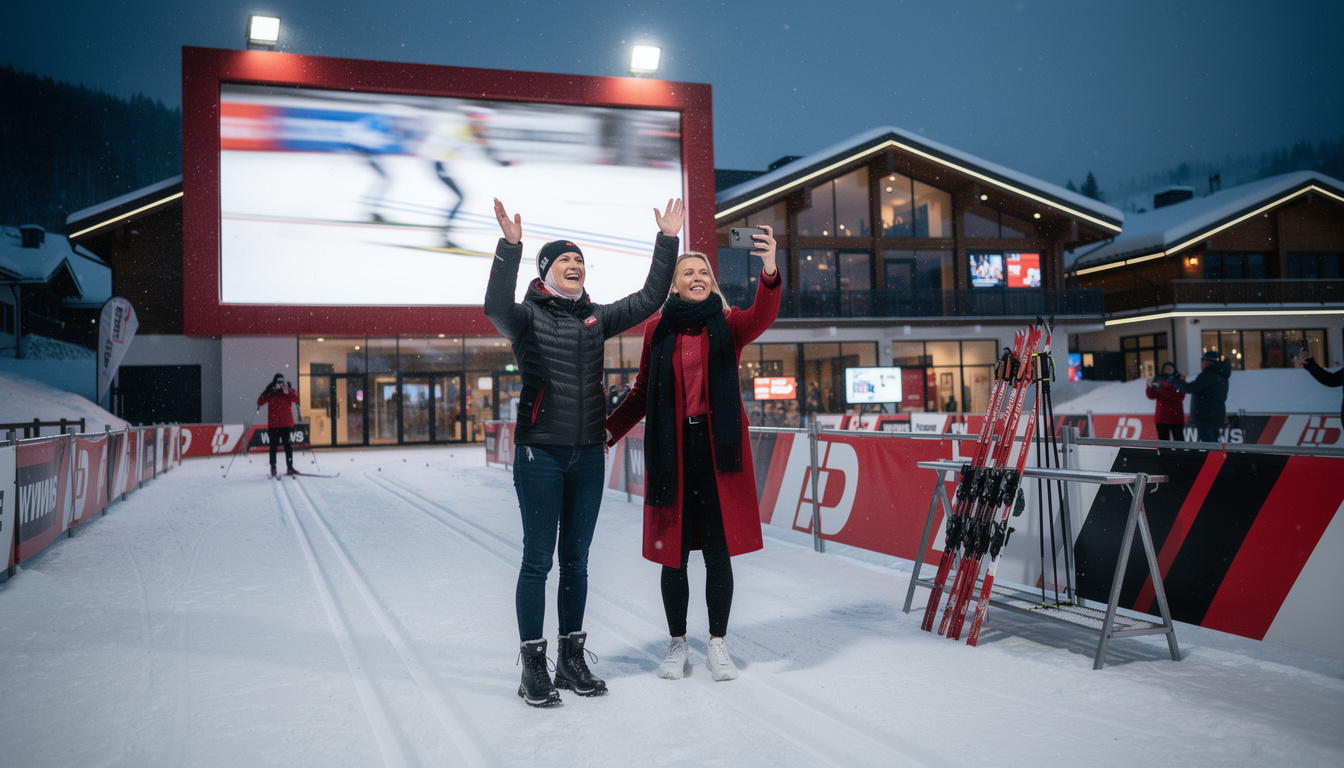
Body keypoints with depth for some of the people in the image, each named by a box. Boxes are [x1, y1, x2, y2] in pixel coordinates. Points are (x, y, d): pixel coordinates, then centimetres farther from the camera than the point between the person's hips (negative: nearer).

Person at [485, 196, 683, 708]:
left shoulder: (597, 318, 11)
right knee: (538, 560, 0)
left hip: (588, 455, 5)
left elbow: (649, 300, 7)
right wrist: (510, 246, -34)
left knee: (576, 560, 12)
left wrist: (667, 241, 3)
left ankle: (572, 658, 24)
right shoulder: (528, 316, -4)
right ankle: (533, 666, 10)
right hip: (540, 454, -5)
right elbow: (495, 308, -26)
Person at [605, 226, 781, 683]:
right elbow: (643, 393, 12)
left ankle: (718, 645, 21)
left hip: (719, 450, -1)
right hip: (671, 452, 1)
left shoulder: (728, 324, 4)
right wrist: (610, 428, 1)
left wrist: (769, 269, -37)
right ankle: (677, 644, 24)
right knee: (674, 554, 7)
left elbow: (762, 317, -19)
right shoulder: (658, 329, 6)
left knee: (718, 552, 5)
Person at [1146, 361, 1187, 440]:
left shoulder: (1179, 381, 0)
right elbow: (1151, 396, 1)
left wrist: (1163, 390, -22)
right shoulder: (1159, 379, 8)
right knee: (1163, 441, 9)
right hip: (1161, 418, 3)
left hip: (1176, 418, -3)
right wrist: (1150, 387, -19)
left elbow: (1179, 397, -15)